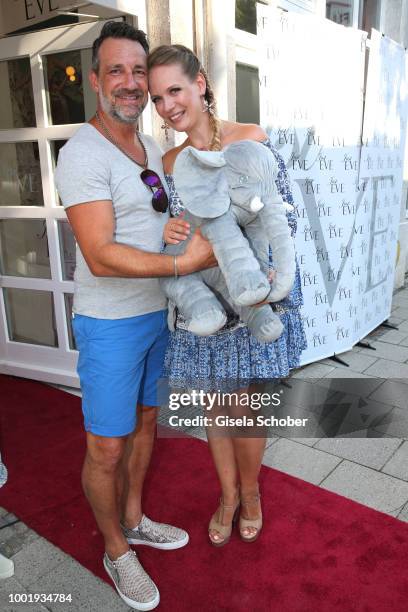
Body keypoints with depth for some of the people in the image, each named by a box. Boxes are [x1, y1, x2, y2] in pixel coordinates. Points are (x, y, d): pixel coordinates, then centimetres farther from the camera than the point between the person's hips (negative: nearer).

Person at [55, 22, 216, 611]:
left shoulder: (151, 149, 10)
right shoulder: (84, 152, -16)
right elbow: (101, 256, -25)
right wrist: (185, 263, -26)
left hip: (158, 313, 8)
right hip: (110, 324, -8)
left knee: (144, 422, 20)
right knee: (107, 448, 6)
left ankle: (134, 519, 44)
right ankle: (116, 551, 32)